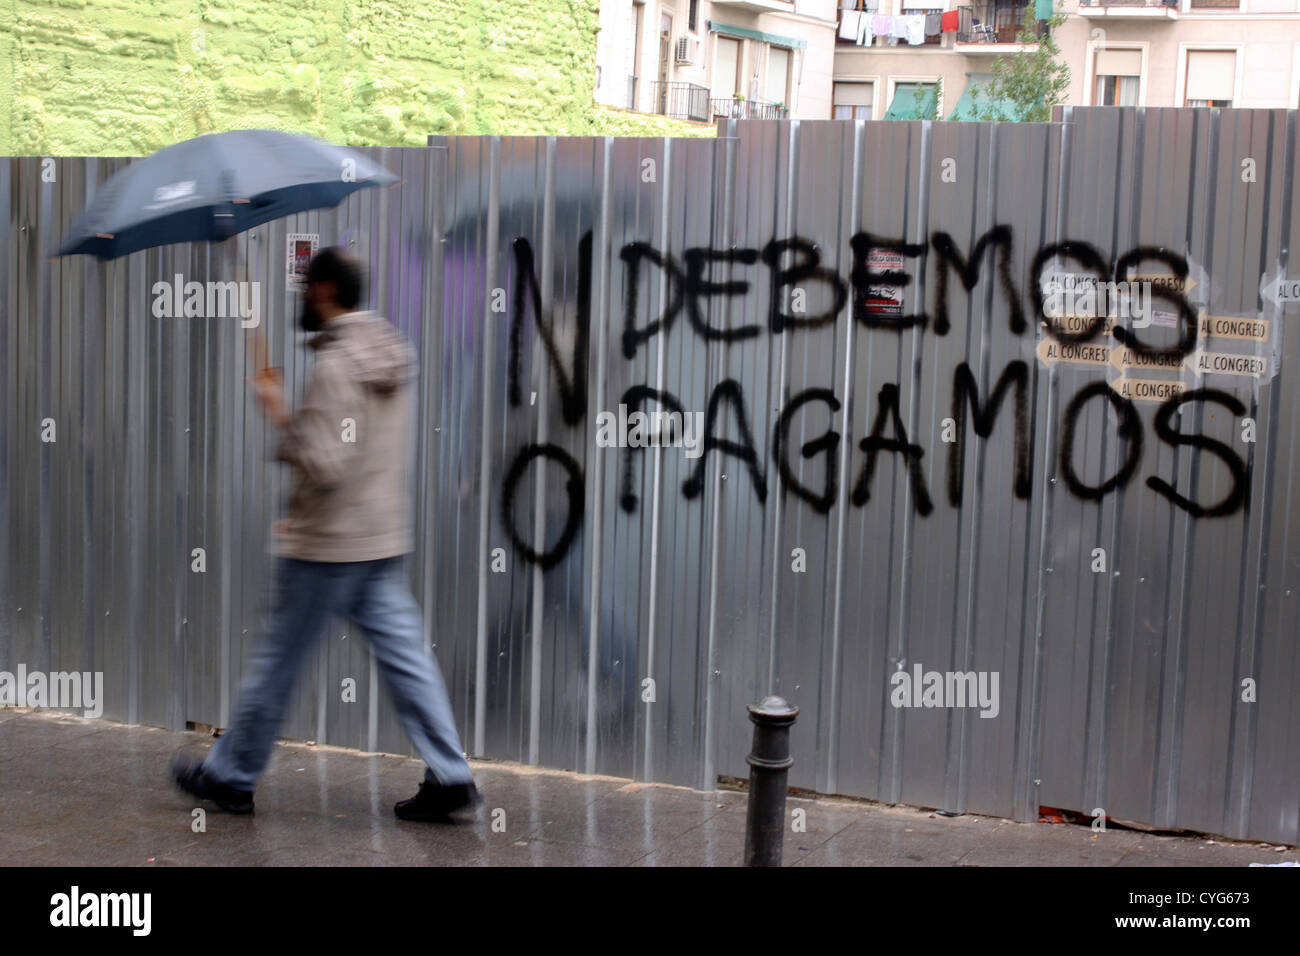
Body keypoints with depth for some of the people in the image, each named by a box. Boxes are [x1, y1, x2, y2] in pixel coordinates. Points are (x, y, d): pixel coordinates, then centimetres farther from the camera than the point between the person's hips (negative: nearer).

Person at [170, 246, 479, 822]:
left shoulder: (336, 366, -18)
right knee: (403, 655, 6)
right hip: (383, 542, 8)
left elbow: (323, 464, -25)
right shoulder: (391, 353, 10)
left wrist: (280, 415, -11)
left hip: (327, 547, -8)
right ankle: (450, 776, 2)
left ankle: (230, 776, 19)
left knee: (277, 661, 5)